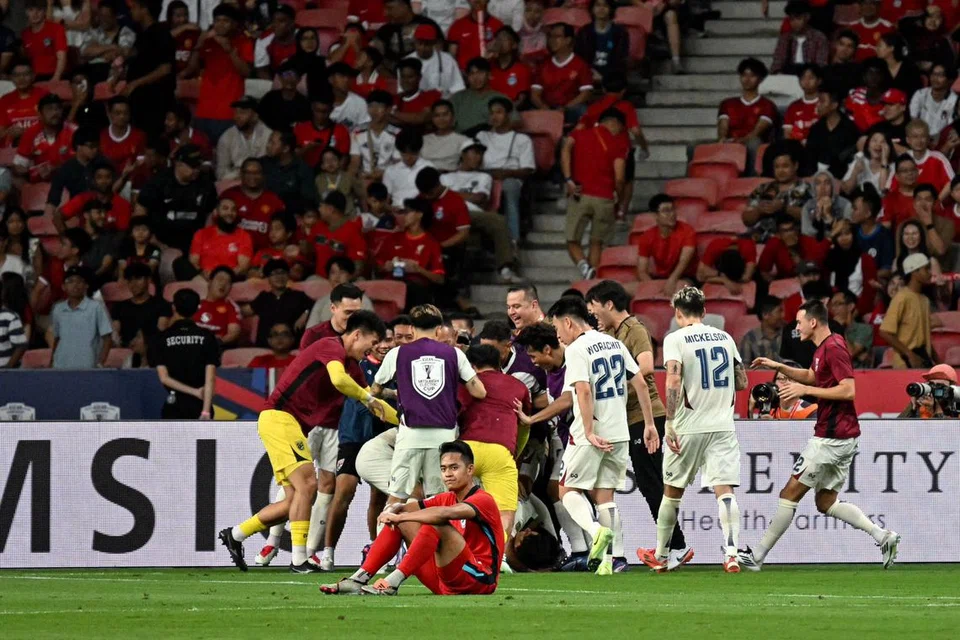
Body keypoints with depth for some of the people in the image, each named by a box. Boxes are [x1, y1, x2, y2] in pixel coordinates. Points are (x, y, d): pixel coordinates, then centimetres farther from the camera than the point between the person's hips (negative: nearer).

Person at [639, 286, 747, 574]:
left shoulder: (675, 339, -4)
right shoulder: (724, 337, 10)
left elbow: (673, 380, -17)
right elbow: (742, 382, 14)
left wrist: (669, 423, -17)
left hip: (689, 427, -3)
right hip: (723, 426, 3)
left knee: (672, 490, 12)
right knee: (725, 490, -5)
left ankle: (661, 556, 24)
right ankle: (731, 553, -21)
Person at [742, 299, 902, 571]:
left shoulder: (833, 348, -16)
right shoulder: (824, 347, 14)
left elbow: (848, 390, -24)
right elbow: (811, 376, 32)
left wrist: (805, 390, -20)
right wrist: (778, 367, 20)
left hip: (831, 438, -10)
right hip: (843, 437, 10)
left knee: (790, 494, -2)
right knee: (825, 502, 12)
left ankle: (757, 556, 4)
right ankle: (882, 535, 1)